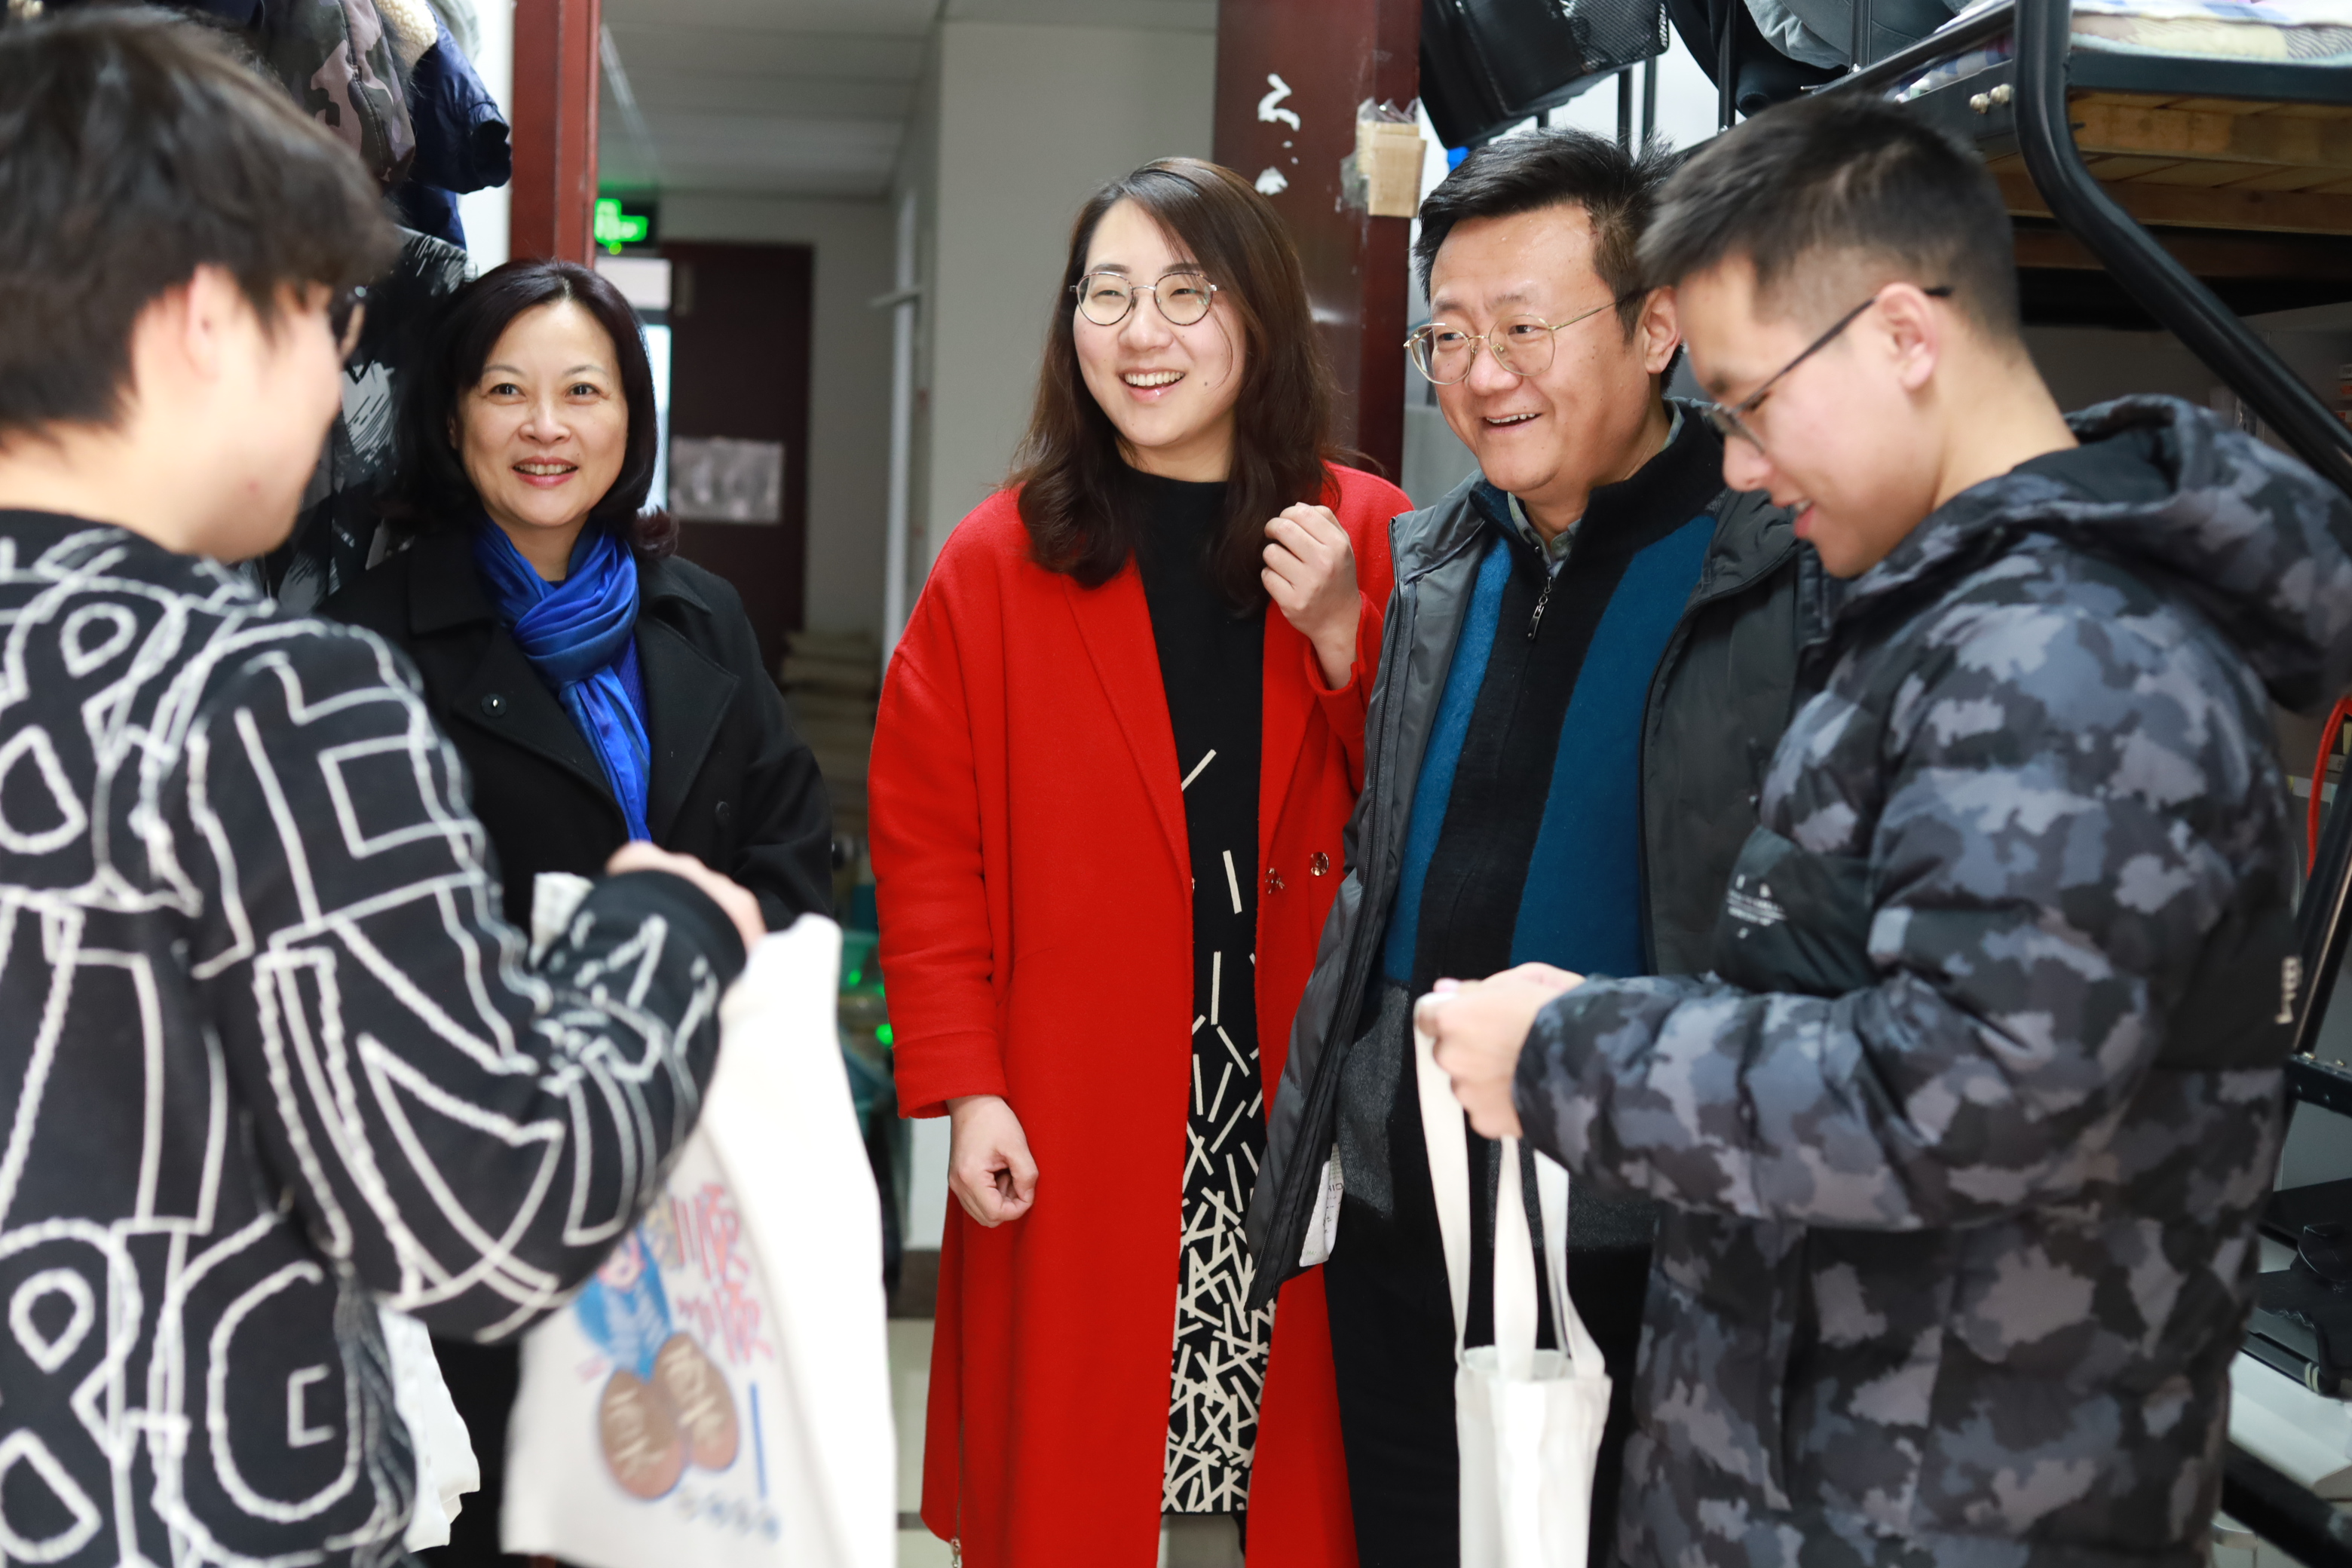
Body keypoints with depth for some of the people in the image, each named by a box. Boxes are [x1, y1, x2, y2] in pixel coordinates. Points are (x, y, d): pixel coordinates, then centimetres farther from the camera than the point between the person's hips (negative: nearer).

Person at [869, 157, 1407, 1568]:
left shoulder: (1370, 546, 4)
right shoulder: (998, 563, 2)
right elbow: (925, 846, 1)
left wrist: (1344, 637, -10)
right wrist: (963, 1088, -7)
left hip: (1306, 1133, 1)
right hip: (1070, 1147, 0)